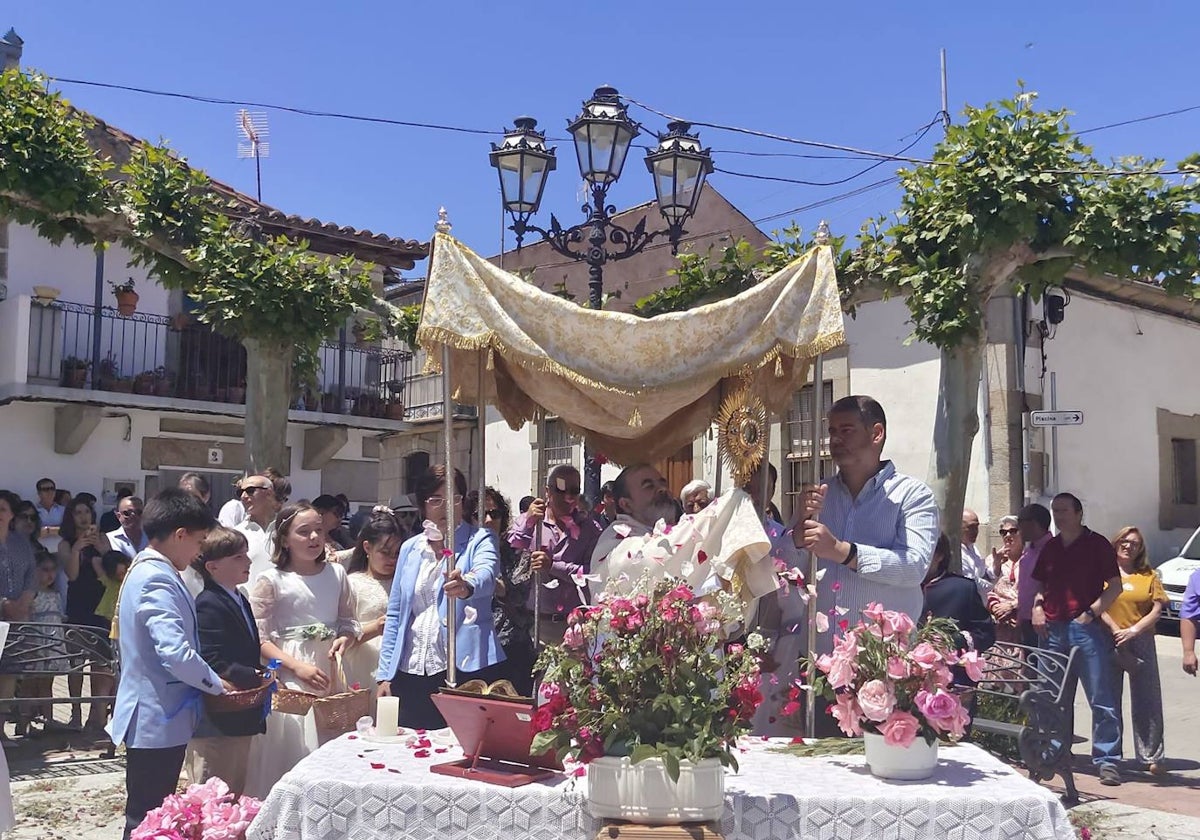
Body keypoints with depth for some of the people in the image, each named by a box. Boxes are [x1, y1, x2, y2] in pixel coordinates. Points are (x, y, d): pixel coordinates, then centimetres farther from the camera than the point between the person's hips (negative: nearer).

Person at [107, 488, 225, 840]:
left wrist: (212, 680, 15)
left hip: (159, 717, 10)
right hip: (158, 719, -10)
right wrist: (217, 684, -14)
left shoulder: (150, 570, 12)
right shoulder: (157, 579, -21)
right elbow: (176, 653, -30)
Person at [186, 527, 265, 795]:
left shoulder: (240, 600, 14)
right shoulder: (208, 605, -19)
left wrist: (263, 675, 9)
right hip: (216, 724, -10)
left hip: (240, 722, 10)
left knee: (235, 796, 18)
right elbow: (213, 665, -26)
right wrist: (259, 679, -24)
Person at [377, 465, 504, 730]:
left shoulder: (479, 540, 1)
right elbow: (394, 615, 13)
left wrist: (467, 585, -45)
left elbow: (486, 574, -22)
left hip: (467, 668, -4)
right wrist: (385, 674, 7)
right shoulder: (410, 549, 13)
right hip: (412, 674, 4)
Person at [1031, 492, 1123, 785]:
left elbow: (1115, 585, -3)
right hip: (1052, 629, 6)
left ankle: (1107, 760, -1)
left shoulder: (1097, 544, 0)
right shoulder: (1050, 548, 16)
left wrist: (1091, 612, -12)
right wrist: (1037, 606, 6)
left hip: (1086, 628, -5)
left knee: (1102, 699, -5)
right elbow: (1039, 583, 25)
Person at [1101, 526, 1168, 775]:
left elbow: (1156, 610, 2)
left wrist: (1132, 631, -11)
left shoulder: (1149, 576, 9)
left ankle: (1151, 757, 4)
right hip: (1109, 642, -1)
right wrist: (1115, 630, -14)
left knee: (1147, 700, 0)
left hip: (1141, 643, 1)